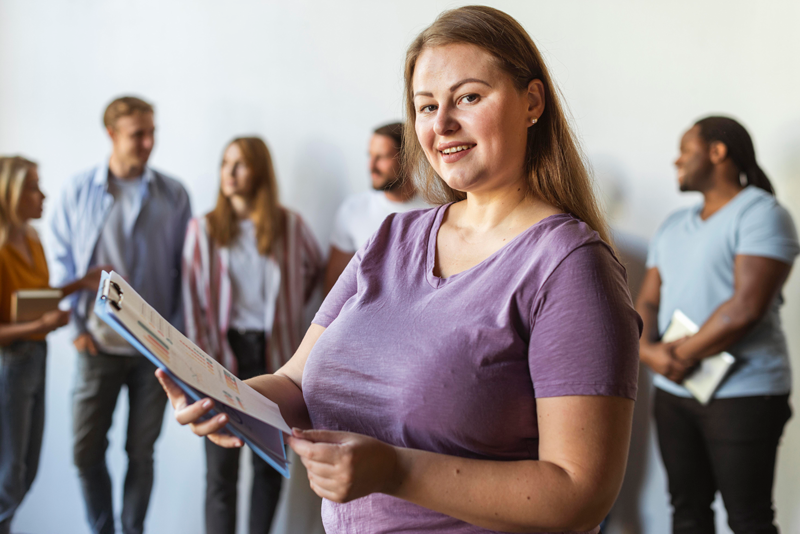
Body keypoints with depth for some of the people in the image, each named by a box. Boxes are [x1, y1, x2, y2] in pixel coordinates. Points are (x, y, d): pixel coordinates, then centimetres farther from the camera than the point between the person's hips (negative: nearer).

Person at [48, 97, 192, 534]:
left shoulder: (172, 195, -1)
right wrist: (77, 326, -2)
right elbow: (63, 263, 4)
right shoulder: (78, 191, 0)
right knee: (86, 453, 5)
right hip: (98, 345, 1)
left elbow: (184, 269, 1)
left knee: (141, 453, 9)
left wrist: (177, 335, -3)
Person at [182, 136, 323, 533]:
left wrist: (288, 311, 9)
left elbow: (314, 268, 20)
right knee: (221, 470, -2)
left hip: (274, 355, 1)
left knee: (270, 463, 8)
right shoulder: (204, 228, 2)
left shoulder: (289, 225, 3)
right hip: (226, 355, -1)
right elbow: (193, 299, 0)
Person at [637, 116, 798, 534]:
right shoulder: (673, 226, 17)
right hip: (673, 390, 7)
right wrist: (648, 349, -9)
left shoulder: (761, 214, -8)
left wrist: (683, 355, -13)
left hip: (743, 393, -7)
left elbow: (746, 308, -19)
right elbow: (648, 301, 12)